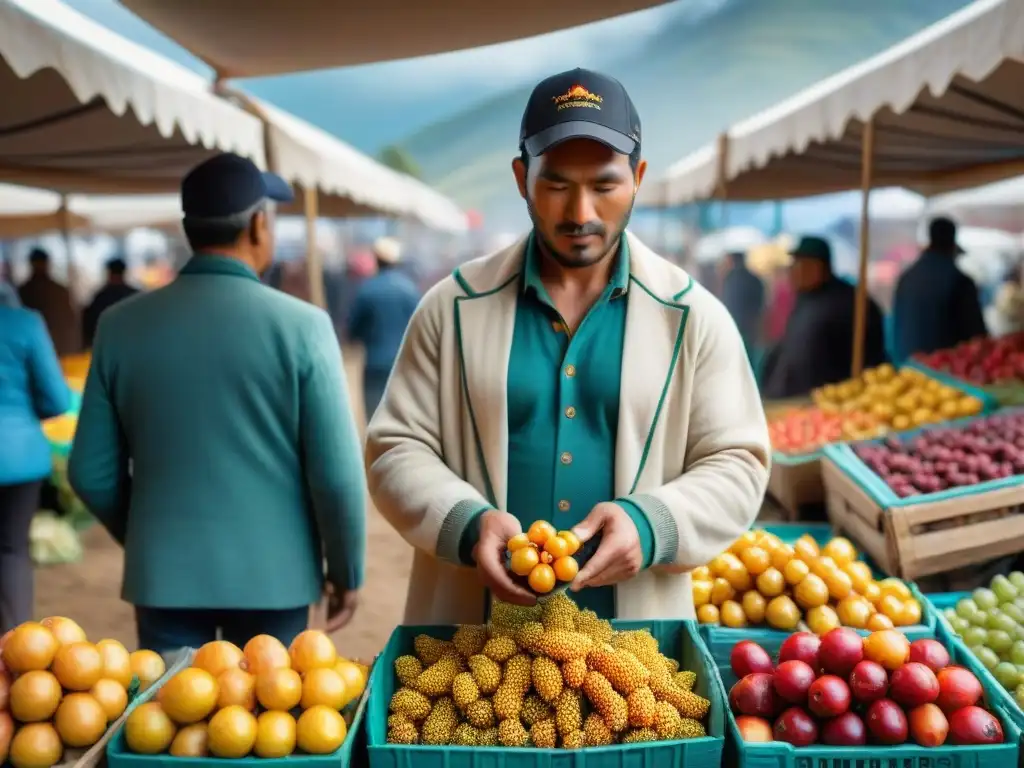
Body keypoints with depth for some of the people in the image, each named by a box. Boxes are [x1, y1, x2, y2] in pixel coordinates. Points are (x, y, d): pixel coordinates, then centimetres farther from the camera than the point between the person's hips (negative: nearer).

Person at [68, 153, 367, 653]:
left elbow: (91, 472, 2)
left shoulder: (121, 325, -3)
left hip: (163, 574, 2)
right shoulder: (301, 325, -13)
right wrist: (346, 571, 3)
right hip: (272, 574, -2)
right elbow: (337, 472, -13)